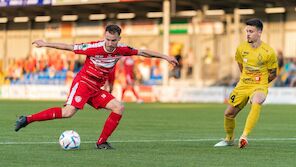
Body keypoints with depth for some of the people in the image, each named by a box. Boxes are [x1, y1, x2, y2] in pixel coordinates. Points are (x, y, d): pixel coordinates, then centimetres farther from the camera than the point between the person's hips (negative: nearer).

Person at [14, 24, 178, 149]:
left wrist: (165, 56, 6)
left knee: (119, 107, -8)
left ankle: (101, 142, -1)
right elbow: (69, 47, -11)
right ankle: (28, 119, -22)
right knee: (68, 112, -27)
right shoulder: (94, 48, -20)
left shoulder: (121, 50, -6)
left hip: (96, 90, 7)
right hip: (82, 83, -6)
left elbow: (143, 52, 6)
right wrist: (46, 44, -7)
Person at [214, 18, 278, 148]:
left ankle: (244, 137, -39)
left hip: (260, 86, -5)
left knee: (256, 103, -37)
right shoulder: (241, 48, -1)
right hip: (243, 85, 5)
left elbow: (273, 74, 0)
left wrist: (259, 83, 4)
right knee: (228, 114, 5)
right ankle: (229, 139, 33)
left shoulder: (269, 52, -12)